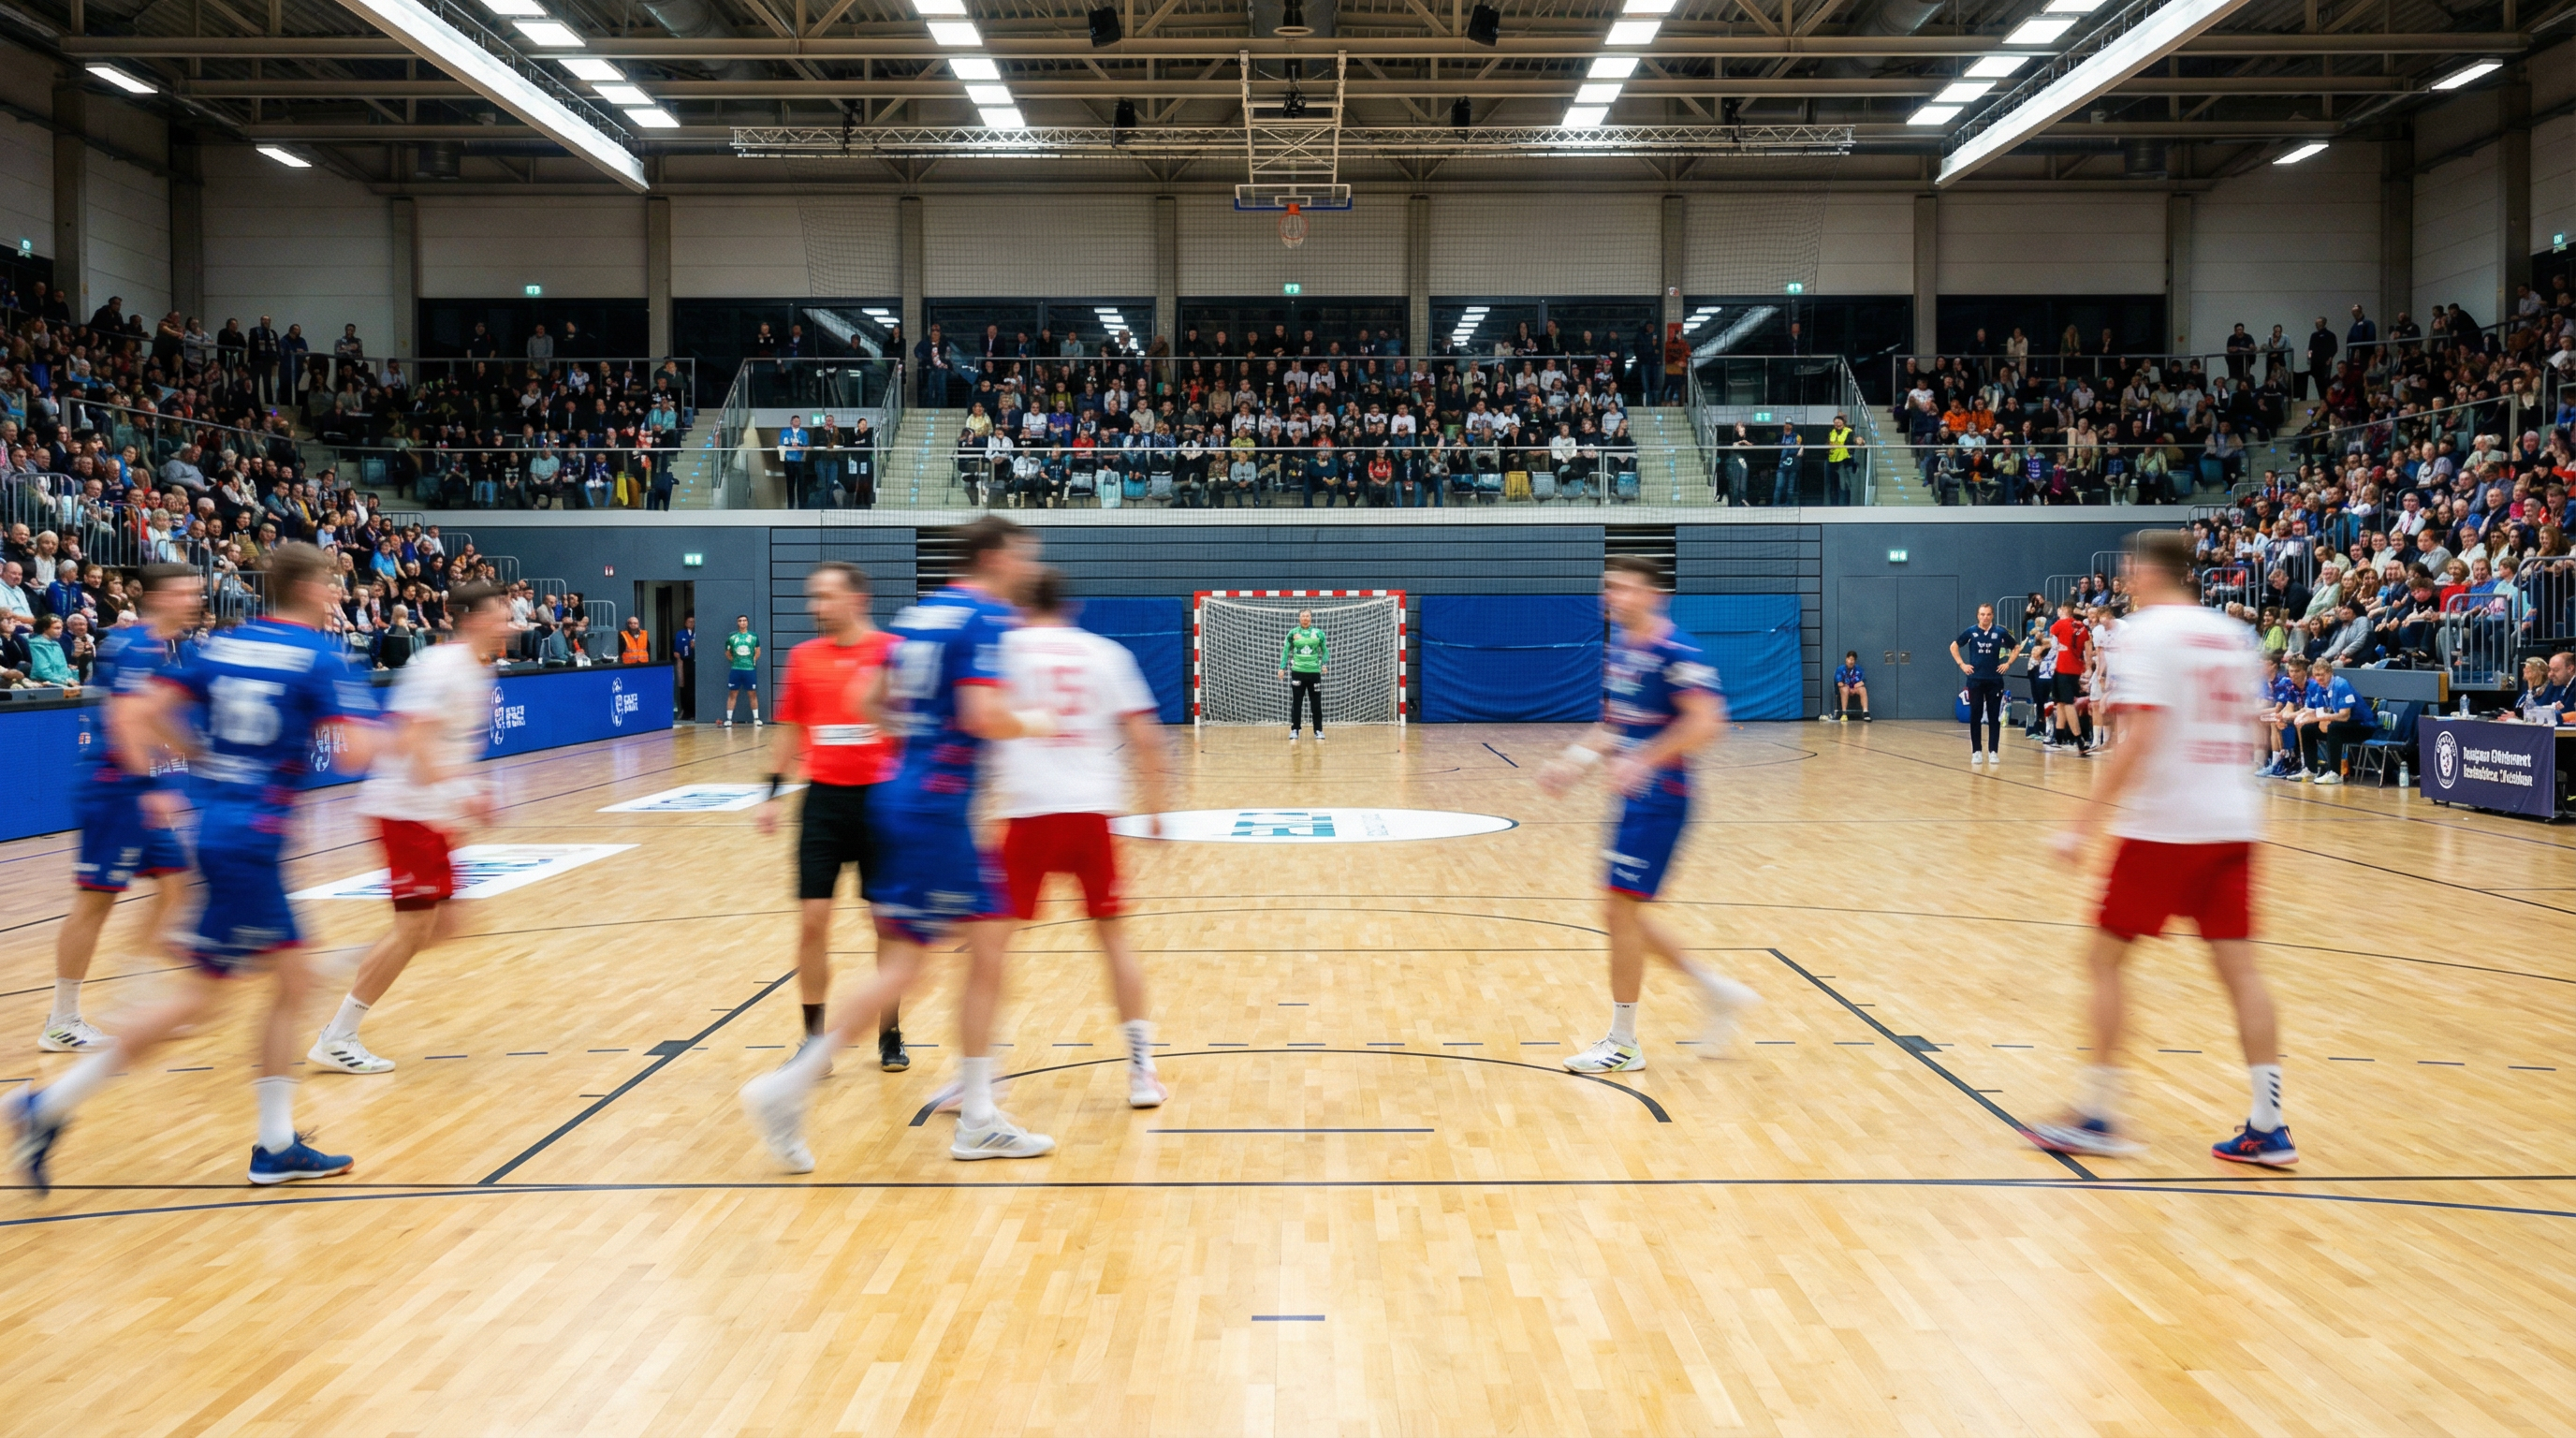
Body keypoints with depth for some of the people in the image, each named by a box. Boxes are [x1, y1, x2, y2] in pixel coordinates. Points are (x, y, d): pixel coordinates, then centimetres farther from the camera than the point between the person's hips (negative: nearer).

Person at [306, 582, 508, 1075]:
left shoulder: (477, 672, 13)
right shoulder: (441, 666, -17)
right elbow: (412, 738, -27)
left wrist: (469, 793, 14)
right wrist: (458, 791, -31)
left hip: (435, 813, 10)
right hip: (406, 808, -9)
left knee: (440, 926, 10)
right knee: (415, 927, -7)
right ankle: (336, 1040, 2)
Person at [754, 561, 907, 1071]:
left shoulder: (893, 651, -5)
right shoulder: (804, 657, 6)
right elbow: (789, 730, 13)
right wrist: (773, 793, 10)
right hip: (823, 799, 3)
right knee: (812, 921, 0)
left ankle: (890, 1037, 19)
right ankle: (813, 1038, 12)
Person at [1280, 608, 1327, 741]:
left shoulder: (1318, 633, 3)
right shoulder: (1293, 633, 2)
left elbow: (1325, 651, 10)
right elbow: (1286, 651, 7)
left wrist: (1324, 664, -6)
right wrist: (1282, 667, -1)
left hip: (1314, 672, 0)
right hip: (1297, 672, 0)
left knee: (1316, 704, 4)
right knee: (1296, 703, 3)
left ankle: (1319, 731, 13)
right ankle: (1294, 731, 11)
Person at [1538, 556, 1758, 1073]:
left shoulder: (1674, 651, -16)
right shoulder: (1617, 646, 12)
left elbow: (1706, 721, -24)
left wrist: (1642, 760, -30)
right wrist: (1577, 758, 10)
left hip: (1658, 798, -9)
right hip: (1636, 798, 9)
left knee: (1621, 909, -6)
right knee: (1622, 915, 12)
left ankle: (1623, 1045, 7)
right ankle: (1718, 991, 25)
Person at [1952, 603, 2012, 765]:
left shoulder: (1999, 633, -1)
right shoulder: (1970, 631, -1)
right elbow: (1953, 646, 12)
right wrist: (1962, 664, 3)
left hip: (1994, 680, 0)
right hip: (1975, 680, 0)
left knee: (1994, 717, 1)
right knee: (1975, 716, 2)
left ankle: (1993, 752, 5)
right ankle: (1976, 752, 7)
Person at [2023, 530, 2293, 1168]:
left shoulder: (2147, 632, -9)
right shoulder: (2234, 634, 12)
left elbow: (2139, 739, -19)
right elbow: (2246, 731, 18)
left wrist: (2085, 823, -17)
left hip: (2162, 826, -7)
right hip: (2232, 822, 7)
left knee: (2105, 957, 4)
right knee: (2239, 966, 8)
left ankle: (2096, 1118, 7)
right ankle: (2267, 1127, 8)